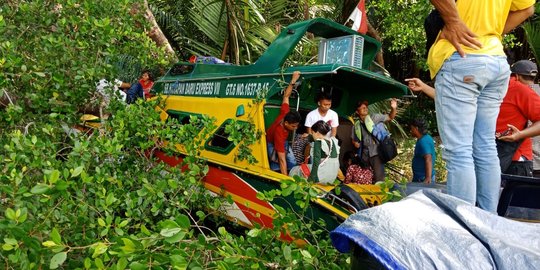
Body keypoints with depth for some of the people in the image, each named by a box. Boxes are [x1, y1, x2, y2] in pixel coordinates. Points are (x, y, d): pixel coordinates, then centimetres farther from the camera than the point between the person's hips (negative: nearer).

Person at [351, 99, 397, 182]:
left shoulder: (375, 117, 0)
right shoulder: (356, 125, 10)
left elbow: (390, 117, -4)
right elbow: (353, 139, 21)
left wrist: (394, 108, -23)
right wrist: (355, 143, -1)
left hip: (376, 152, -4)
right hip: (365, 154, 4)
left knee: (379, 177, -8)